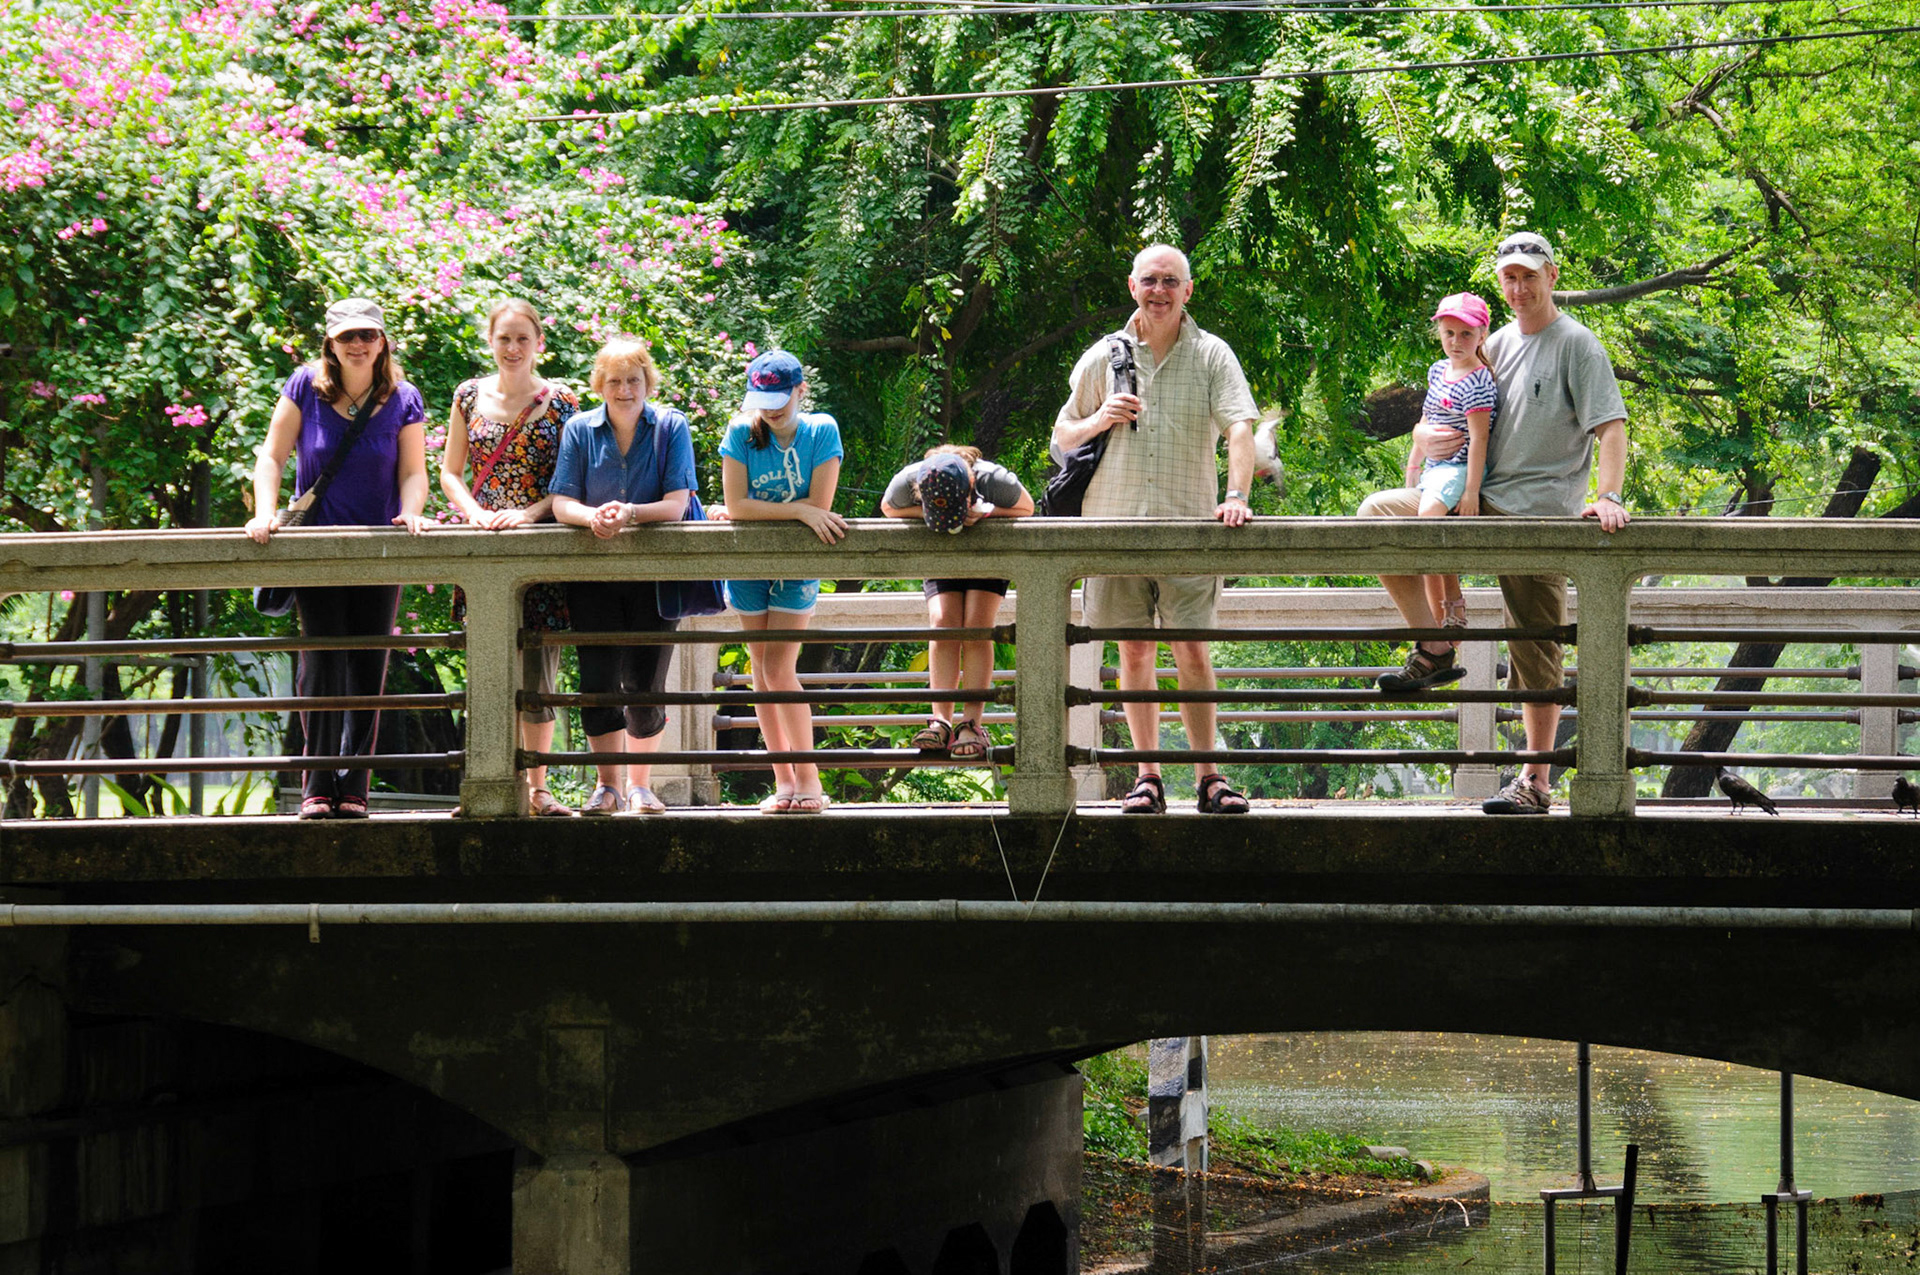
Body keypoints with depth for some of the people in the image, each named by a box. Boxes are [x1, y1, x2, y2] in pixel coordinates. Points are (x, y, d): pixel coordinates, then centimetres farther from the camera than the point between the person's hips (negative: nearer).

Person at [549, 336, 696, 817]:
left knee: (644, 685, 0)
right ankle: (609, 785, 3)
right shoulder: (580, 430, 2)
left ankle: (639, 784, 16)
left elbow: (676, 503, -11)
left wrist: (629, 514, -30)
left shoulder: (671, 428, -2)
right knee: (599, 681, -7)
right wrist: (593, 516, -26)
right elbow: (562, 503, -3)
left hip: (654, 573, -1)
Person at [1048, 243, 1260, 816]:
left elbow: (1239, 428, -9)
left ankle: (1208, 777, 1)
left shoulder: (1211, 356, 3)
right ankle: (1148, 777, 9)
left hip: (1188, 525, -2)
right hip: (1117, 523, 2)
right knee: (1135, 651, 4)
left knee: (1192, 650, -5)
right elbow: (1061, 439, 15)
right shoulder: (1102, 358, 9)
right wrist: (1098, 421, -7)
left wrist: (1236, 495, -25)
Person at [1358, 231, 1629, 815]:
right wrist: (1425, 434, 2)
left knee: (1535, 653, -3)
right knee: (1378, 512, -3)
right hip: (1479, 504, 7)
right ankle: (1434, 646, -1)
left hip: (1540, 514, -7)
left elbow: (1610, 425, -15)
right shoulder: (1497, 345, 15)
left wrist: (1609, 497, -29)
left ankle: (1535, 783, 3)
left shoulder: (1577, 345, -5)